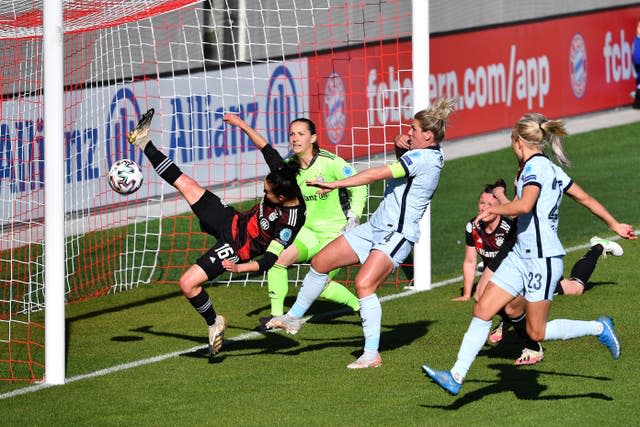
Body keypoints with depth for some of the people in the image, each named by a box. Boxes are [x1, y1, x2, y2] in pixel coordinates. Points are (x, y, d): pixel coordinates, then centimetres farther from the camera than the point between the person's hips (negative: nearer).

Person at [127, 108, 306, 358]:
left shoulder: (290, 223, -33)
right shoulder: (284, 180, -16)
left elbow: (269, 260, -31)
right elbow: (267, 150, -1)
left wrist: (240, 268, -42)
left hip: (234, 248, -7)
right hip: (232, 221, 7)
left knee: (188, 284, -15)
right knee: (186, 184, 7)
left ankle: (214, 324, 11)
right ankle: (144, 143, 21)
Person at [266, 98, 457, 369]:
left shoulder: (421, 158, -19)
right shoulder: (432, 155, 10)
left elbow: (376, 174, -24)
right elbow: (401, 164, 31)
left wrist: (336, 184, -20)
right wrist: (400, 147, 9)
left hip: (397, 235, -11)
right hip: (376, 228, 11)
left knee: (363, 284, -28)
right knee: (320, 262, 12)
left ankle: (372, 354, -22)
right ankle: (294, 317, 28)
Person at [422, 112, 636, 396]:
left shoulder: (535, 167, -15)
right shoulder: (550, 168, 13)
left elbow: (524, 205, -32)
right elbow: (585, 198, 21)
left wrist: (493, 210, -16)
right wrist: (615, 225, 31)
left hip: (542, 260, -10)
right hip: (521, 255, 10)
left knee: (537, 332, 0)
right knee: (482, 309, 1)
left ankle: (599, 329, 16)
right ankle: (456, 377, -1)